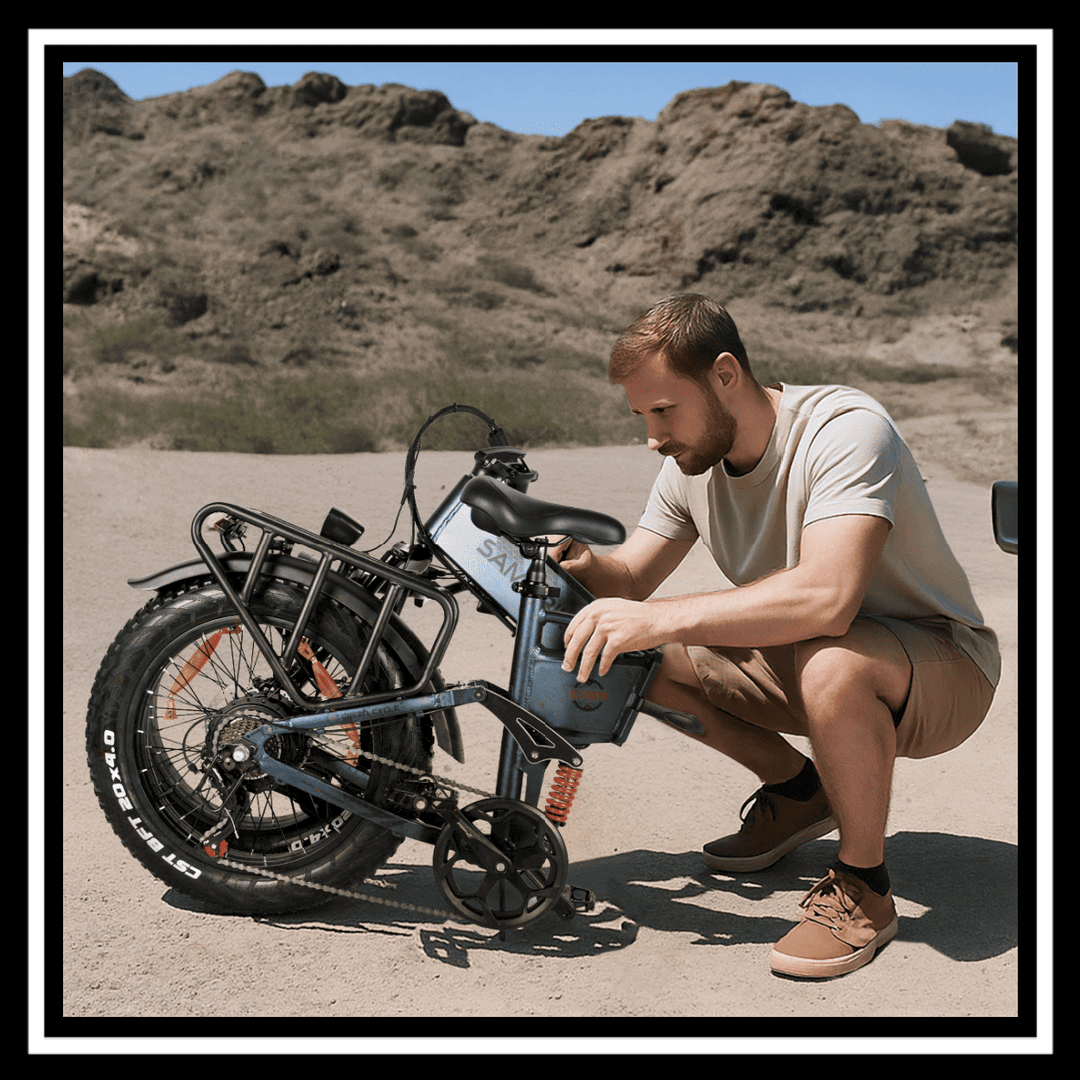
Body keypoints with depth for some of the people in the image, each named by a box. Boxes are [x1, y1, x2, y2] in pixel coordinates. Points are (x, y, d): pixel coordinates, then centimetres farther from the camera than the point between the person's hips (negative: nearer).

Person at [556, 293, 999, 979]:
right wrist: (588, 567, -23)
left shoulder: (845, 429, -28)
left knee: (829, 665, -40)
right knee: (639, 658, -8)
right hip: (797, 657, 7)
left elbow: (826, 598, -43)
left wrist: (659, 618, -44)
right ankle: (798, 791, 13)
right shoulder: (692, 460, -5)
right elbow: (632, 579, 0)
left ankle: (864, 886, -13)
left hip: (943, 666, -7)